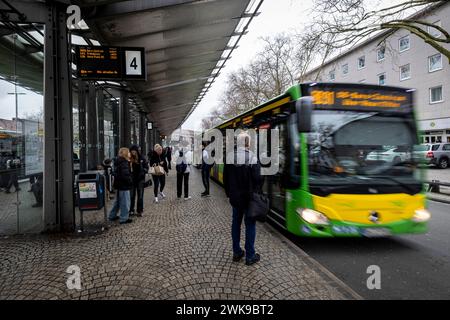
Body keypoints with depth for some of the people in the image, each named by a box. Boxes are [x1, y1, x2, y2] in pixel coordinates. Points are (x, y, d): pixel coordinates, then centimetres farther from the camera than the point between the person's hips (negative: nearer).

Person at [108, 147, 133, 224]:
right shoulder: (124, 163, -20)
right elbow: (125, 175, -26)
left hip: (119, 184, 10)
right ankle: (124, 219, 7)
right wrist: (130, 181, -11)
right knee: (125, 203, 0)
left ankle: (112, 216, 32)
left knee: (118, 201, 22)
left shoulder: (119, 161, 10)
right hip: (124, 186, -10)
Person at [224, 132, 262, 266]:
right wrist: (257, 194, 2)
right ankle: (250, 256, 14)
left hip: (235, 198, 5)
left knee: (236, 223, 15)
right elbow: (257, 179, -15)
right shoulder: (252, 158, -16)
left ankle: (237, 252, 24)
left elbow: (225, 178, 6)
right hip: (249, 198, -4)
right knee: (250, 225, 6)